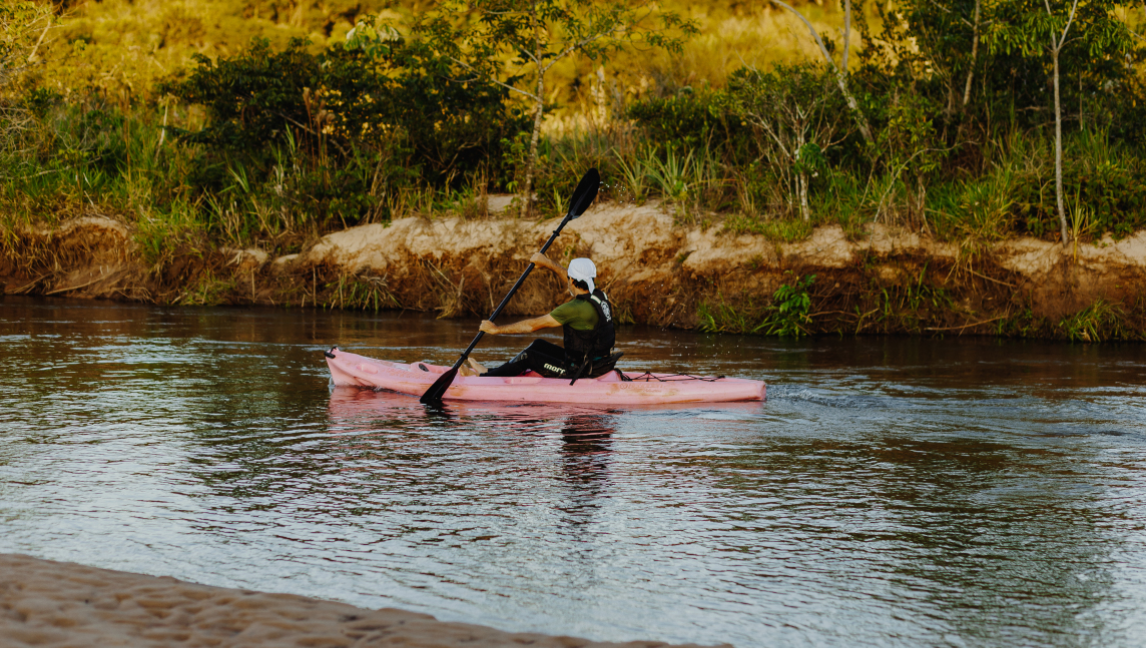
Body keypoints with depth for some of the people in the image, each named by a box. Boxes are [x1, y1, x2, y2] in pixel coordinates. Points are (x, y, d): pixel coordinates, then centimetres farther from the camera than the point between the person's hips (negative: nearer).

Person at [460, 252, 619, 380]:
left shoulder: (577, 308, -24)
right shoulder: (599, 296, 1)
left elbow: (533, 325, -18)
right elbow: (577, 279, 24)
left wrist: (497, 329, -9)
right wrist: (547, 262, 32)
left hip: (581, 371, -9)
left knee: (528, 357, 4)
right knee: (539, 345, 19)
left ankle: (482, 378, 20)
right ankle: (492, 372, 29)